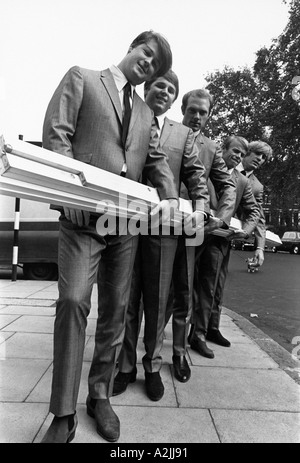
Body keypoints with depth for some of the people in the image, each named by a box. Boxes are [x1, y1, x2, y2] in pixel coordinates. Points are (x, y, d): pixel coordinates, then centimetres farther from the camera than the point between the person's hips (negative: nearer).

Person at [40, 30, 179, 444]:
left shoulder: (145, 112, 24)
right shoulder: (80, 78, 12)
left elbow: (157, 160, 14)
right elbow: (56, 134, 0)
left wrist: (169, 197, -6)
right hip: (83, 213, -4)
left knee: (117, 307, 5)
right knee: (73, 301, -13)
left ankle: (100, 395, 22)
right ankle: (63, 414, 4)